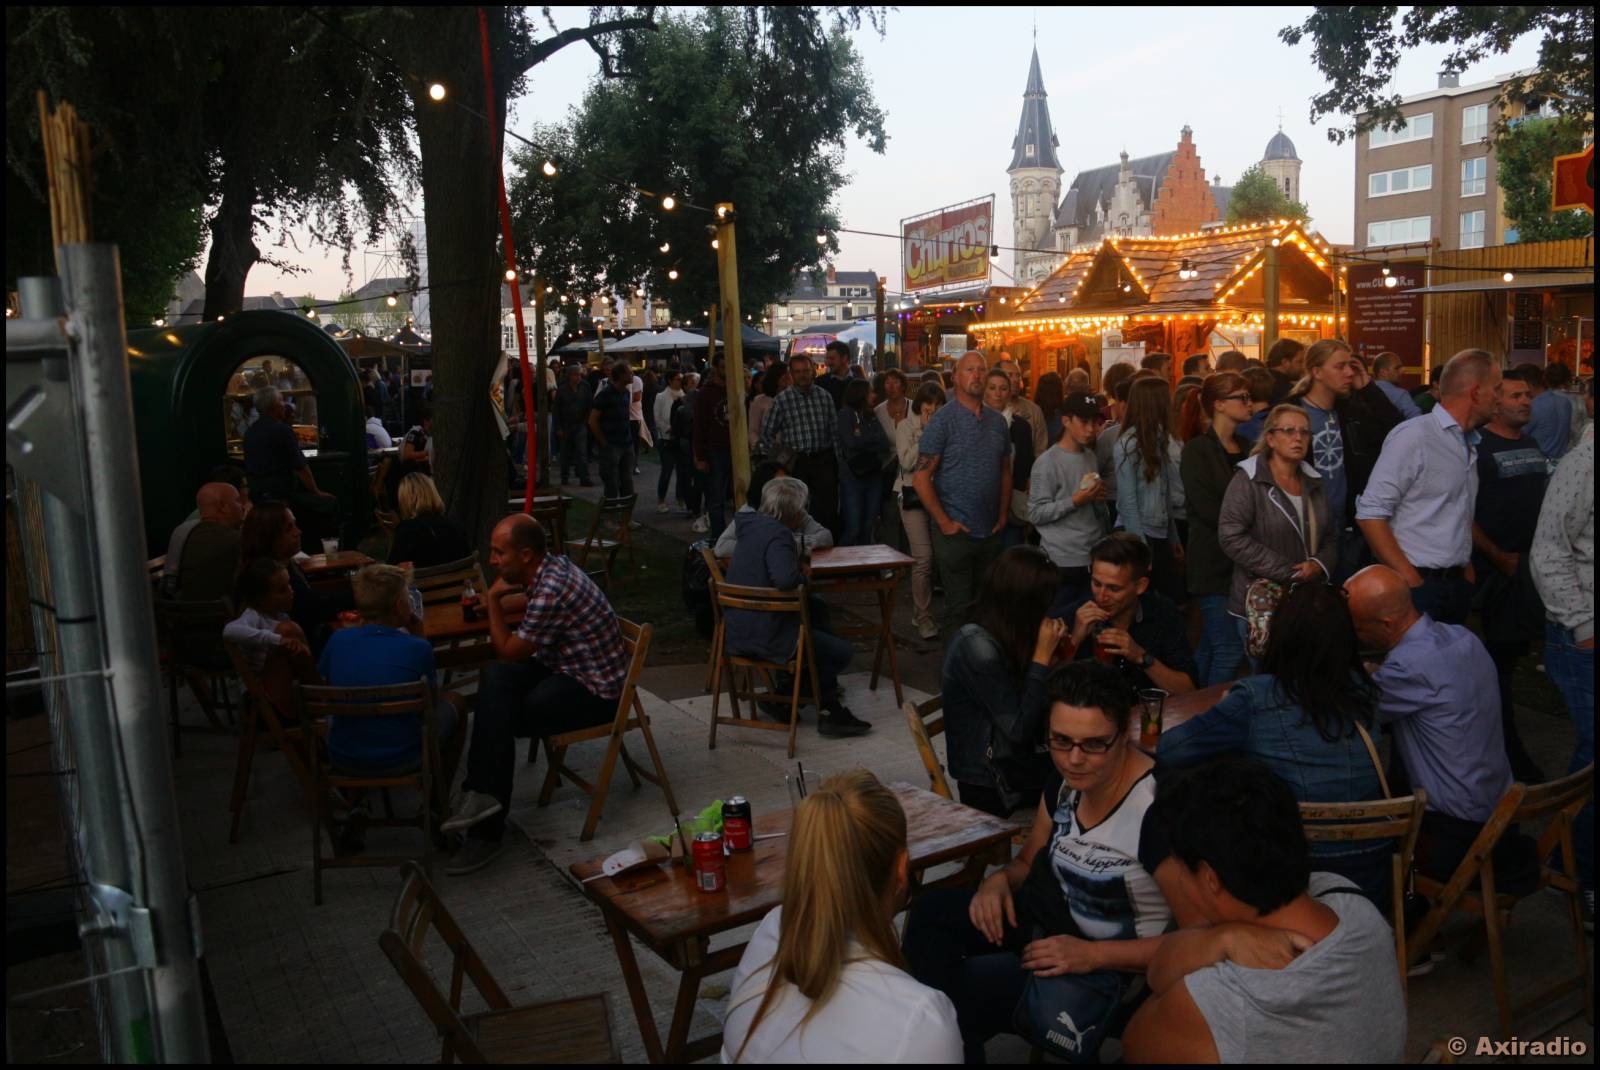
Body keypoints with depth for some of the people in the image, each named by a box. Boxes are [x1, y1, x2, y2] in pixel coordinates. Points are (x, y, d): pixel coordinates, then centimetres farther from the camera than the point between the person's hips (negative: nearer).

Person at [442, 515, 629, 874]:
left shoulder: (552, 591, -26)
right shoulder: (548, 570, 4)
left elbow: (508, 652, -15)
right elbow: (528, 605, 29)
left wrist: (493, 599, -5)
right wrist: (494, 603, 9)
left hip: (594, 690, -9)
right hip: (565, 668, 9)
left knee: (498, 719, -14)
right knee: (495, 679, -15)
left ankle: (487, 833, -4)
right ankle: (485, 794, -21)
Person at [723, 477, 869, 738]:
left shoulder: (752, 526, 10)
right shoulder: (777, 534, -20)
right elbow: (785, 578, -36)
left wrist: (799, 565, 9)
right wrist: (804, 575, -14)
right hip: (765, 636, -10)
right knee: (841, 651, -3)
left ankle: (830, 710, 31)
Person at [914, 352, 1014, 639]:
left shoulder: (997, 420, 8)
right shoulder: (943, 420, -9)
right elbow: (921, 478, -12)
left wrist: (1002, 515, 7)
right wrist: (944, 522, -14)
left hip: (991, 532, 5)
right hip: (955, 532, -5)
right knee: (959, 608, 2)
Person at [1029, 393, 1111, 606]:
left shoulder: (1090, 457, 12)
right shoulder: (1047, 462, -11)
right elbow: (1035, 514, -15)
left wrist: (1099, 499, 5)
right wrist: (1075, 501, -20)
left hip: (1095, 557, 7)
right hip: (1063, 561, -7)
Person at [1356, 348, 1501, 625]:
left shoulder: (1470, 444, 15)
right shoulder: (1414, 436, -12)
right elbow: (1370, 514, -17)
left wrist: (1466, 569, 8)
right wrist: (1411, 580, -17)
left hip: (1458, 586, 8)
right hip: (1417, 585, -8)